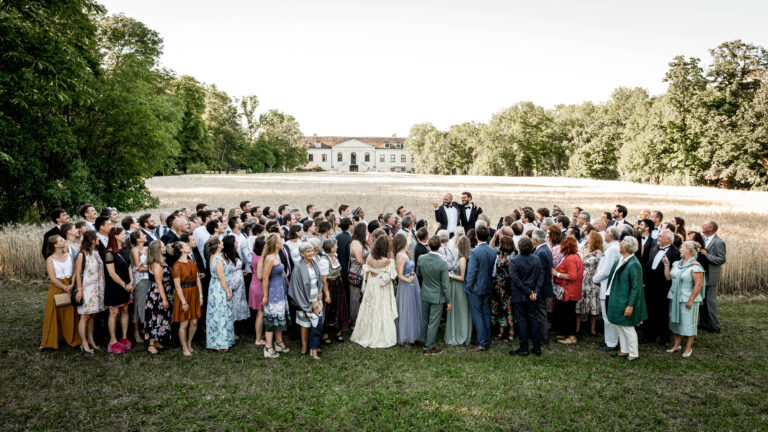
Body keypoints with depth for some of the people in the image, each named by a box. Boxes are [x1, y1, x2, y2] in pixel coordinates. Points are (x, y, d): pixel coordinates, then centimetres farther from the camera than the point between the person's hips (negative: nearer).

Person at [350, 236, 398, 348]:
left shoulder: (369, 258, -11)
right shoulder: (387, 261, -23)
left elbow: (366, 273, -2)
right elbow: (391, 276, -14)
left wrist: (367, 284, 13)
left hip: (371, 286, 4)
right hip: (383, 289, -4)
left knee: (369, 310, 17)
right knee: (383, 312, 9)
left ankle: (366, 335, 29)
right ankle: (381, 337, 18)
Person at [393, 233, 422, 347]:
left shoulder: (405, 254, 8)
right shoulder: (400, 256, -18)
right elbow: (400, 275, -19)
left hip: (412, 286, 9)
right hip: (405, 286, -9)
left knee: (414, 310, 16)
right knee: (406, 311, 0)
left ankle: (413, 335, 29)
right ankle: (404, 339, 11)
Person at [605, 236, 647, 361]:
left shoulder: (633, 264, -22)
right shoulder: (622, 260, 4)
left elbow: (636, 287, -21)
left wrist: (630, 305, -22)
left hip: (625, 302, -9)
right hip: (617, 300, 9)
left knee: (627, 327, 4)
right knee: (619, 325, 17)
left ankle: (633, 354, 18)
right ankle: (624, 350, 31)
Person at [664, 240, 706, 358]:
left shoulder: (695, 266, -15)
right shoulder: (677, 263, 9)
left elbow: (698, 285, -18)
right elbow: (668, 277, 13)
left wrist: (691, 300, -19)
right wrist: (666, 264, 7)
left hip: (687, 300, -7)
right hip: (675, 298, 7)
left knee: (688, 323, 2)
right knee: (675, 321, 14)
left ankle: (688, 348, 15)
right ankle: (676, 345, 27)